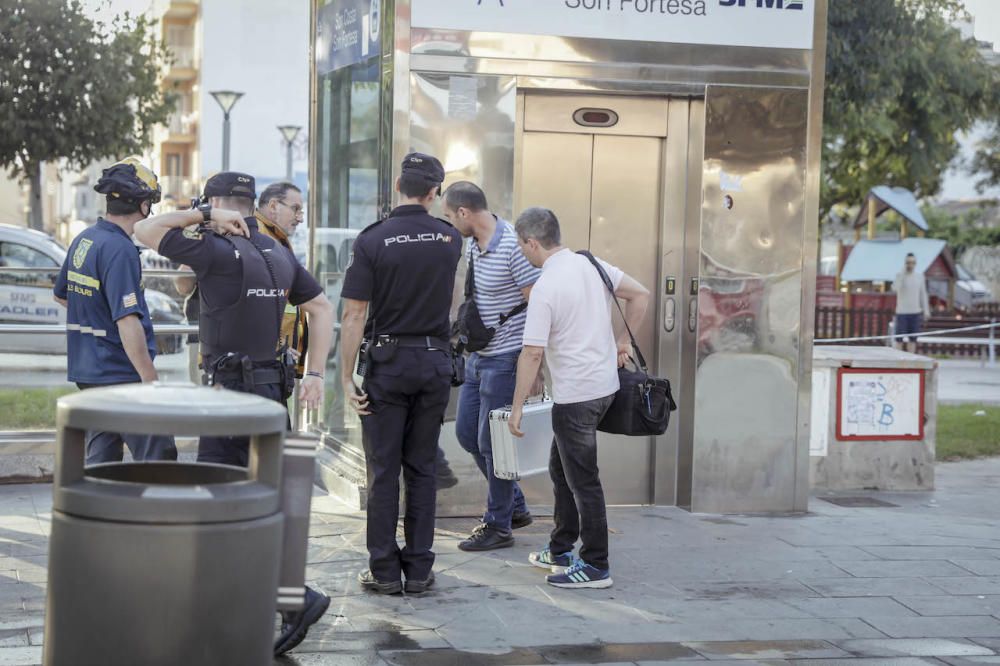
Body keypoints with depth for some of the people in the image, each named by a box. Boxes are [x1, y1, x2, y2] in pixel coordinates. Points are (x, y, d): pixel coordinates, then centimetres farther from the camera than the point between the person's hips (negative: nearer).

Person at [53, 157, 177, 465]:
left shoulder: (83, 240, 9)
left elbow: (62, 295, 25)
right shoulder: (120, 250, -19)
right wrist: (151, 381, -23)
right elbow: (128, 322, -25)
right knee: (158, 461, -4)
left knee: (100, 460, 13)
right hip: (122, 375, -9)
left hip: (88, 371, 9)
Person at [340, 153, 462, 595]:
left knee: (384, 470, 3)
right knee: (422, 468, 9)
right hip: (435, 361, 3)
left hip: (388, 362, -3)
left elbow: (354, 315, -12)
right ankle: (419, 568, 11)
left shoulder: (373, 240, -10)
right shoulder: (451, 239, 1)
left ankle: (385, 571, 5)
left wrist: (347, 377, -8)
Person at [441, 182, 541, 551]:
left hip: (505, 358, -9)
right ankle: (514, 506, 29)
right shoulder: (473, 245, 6)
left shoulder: (513, 246, -20)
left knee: (493, 442, -1)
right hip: (478, 355, 9)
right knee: (467, 432, 16)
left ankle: (499, 526, 14)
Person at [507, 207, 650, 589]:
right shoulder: (592, 265, 5)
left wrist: (518, 407, -14)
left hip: (575, 396, -9)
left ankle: (595, 566, 7)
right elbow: (640, 295, 13)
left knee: (582, 480, 0)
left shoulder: (545, 287, -19)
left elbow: (533, 353, -21)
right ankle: (562, 550, 30)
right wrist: (624, 343, 17)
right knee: (561, 468, 21)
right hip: (604, 383, 9)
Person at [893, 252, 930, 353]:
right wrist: (903, 271, -26)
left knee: (912, 339, 5)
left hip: (915, 313, 3)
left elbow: (923, 294, 11)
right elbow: (895, 288, -25)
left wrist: (926, 310, 7)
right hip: (902, 312, -3)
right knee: (899, 339, -2)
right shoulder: (900, 275, -5)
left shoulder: (920, 276, 6)